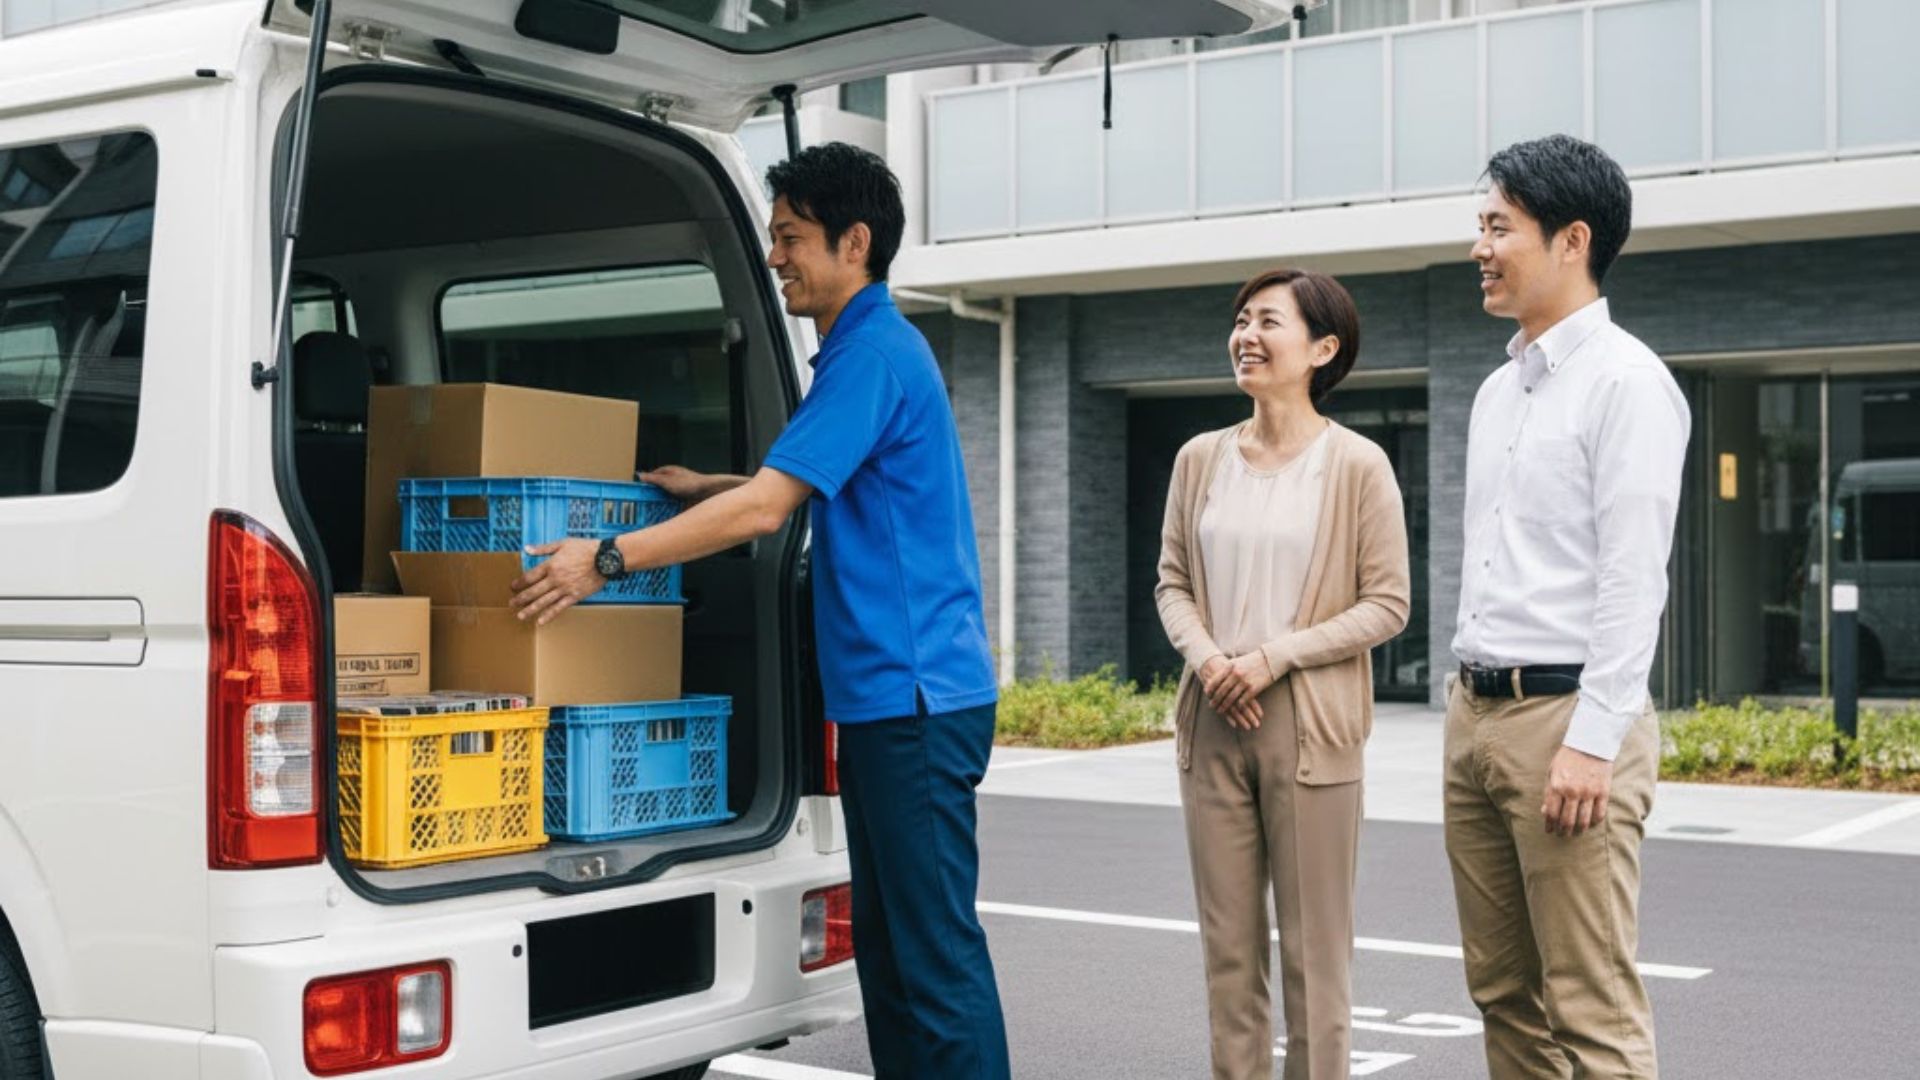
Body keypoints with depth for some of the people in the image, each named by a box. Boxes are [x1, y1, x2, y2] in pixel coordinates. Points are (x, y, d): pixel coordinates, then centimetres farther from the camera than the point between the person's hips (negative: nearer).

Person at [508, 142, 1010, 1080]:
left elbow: (766, 508, -20)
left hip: (916, 695, -10)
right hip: (885, 694, 10)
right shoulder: (869, 347, 18)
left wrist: (608, 559, -18)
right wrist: (700, 488, 27)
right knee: (887, 940, 14)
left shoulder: (874, 353, -14)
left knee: (935, 946, -6)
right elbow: (810, 489, 33)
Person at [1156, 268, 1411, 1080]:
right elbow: (1173, 581, 11)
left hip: (1309, 728, -4)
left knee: (1314, 950, 2)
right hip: (1212, 724, 4)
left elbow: (1387, 604, -6)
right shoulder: (1201, 458, 8)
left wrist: (1275, 656, -15)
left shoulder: (1357, 465, -5)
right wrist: (1204, 656, -8)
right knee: (1227, 944, 9)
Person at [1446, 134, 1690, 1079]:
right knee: (1504, 993, 12)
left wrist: (1592, 742, -20)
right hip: (1475, 714, 9)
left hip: (1565, 716, -8)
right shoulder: (1498, 391, 17)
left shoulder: (1624, 380, -9)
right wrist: (1466, 705, 17)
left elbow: (1633, 579, -15)